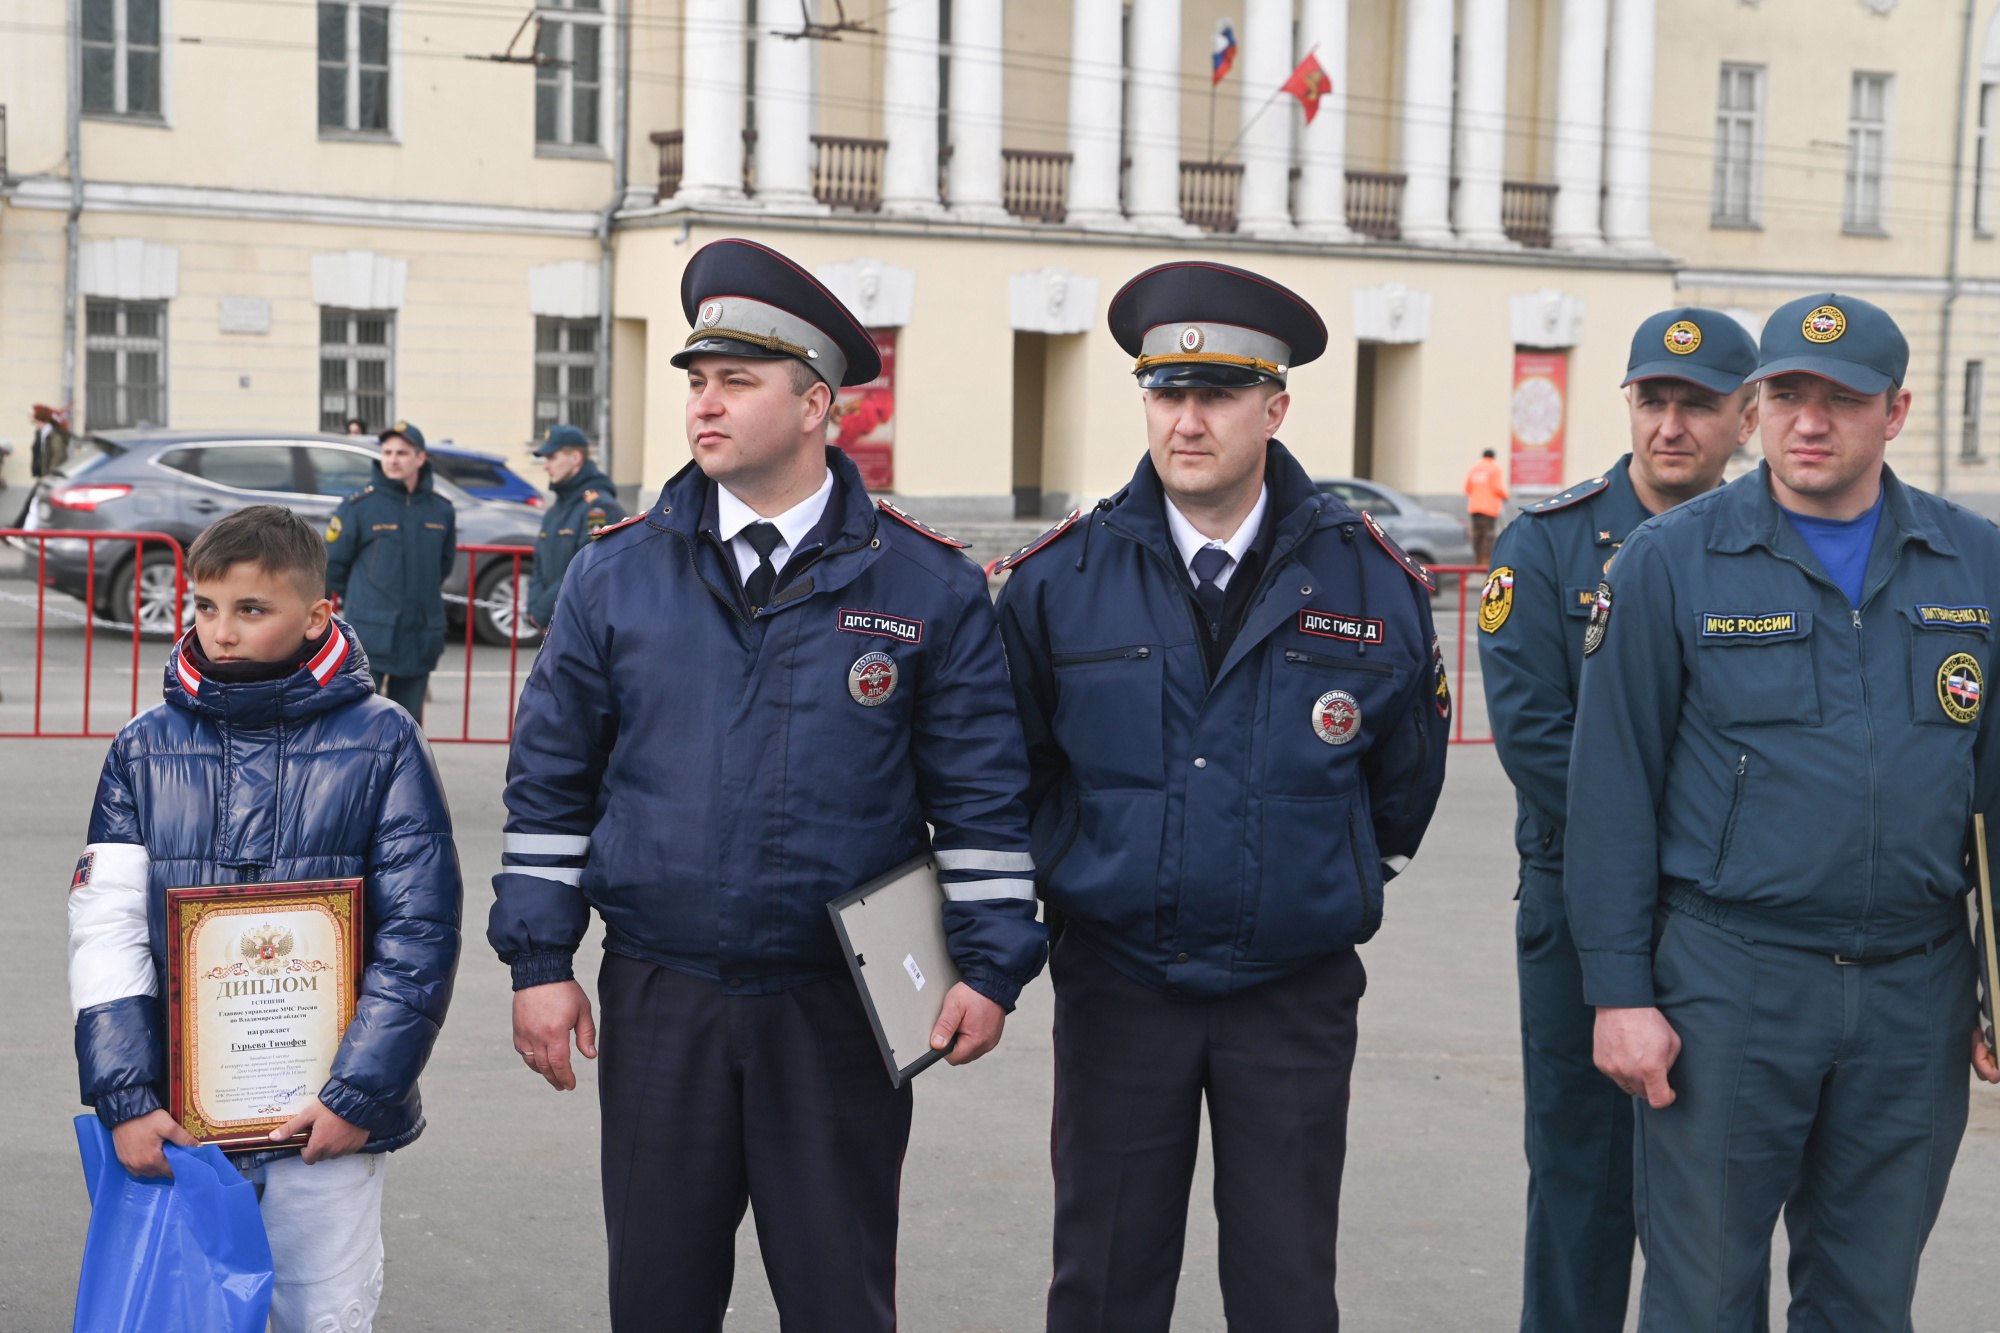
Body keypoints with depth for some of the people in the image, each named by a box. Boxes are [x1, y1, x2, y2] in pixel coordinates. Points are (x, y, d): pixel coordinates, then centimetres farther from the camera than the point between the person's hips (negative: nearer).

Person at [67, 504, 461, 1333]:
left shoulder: (379, 744, -3)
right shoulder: (145, 750, 4)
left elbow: (419, 937, -4)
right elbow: (106, 932, 1)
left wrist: (358, 1093, -9)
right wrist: (125, 1097, -8)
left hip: (328, 1120, -2)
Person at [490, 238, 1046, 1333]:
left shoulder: (927, 586, -2)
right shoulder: (616, 574, 3)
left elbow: (982, 790, 1)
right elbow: (549, 777, 6)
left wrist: (990, 965, -4)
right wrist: (539, 961, 2)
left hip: (841, 1007, -2)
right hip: (658, 998, 2)